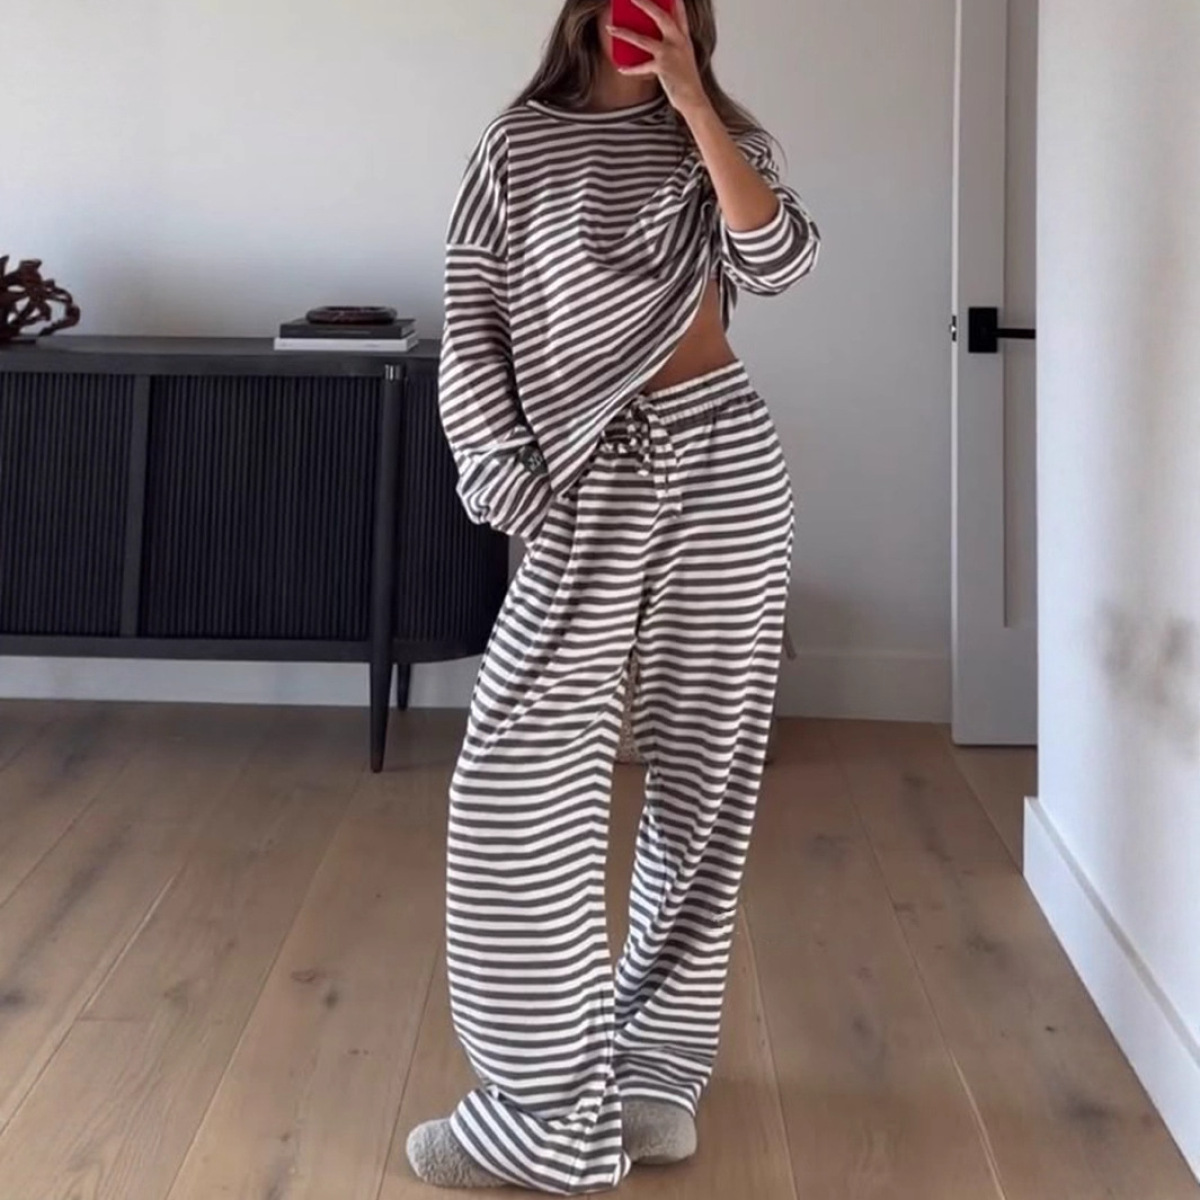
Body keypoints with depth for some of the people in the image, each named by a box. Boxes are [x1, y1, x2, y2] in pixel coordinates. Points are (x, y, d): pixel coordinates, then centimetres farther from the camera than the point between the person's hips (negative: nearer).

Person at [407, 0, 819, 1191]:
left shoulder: (724, 140, 10)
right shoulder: (520, 144, 8)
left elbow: (776, 260, -10)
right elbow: (470, 323, 5)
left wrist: (689, 99, -11)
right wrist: (501, 467, -8)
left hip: (721, 459, 1)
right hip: (590, 484, -1)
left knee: (702, 763, 4)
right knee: (517, 772, -10)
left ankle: (653, 1062, 16)